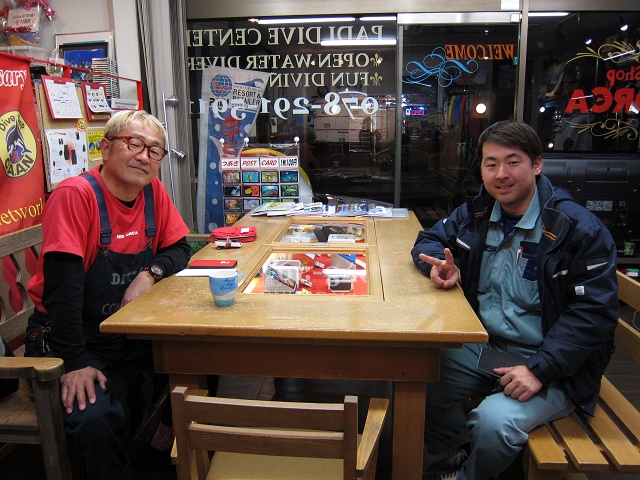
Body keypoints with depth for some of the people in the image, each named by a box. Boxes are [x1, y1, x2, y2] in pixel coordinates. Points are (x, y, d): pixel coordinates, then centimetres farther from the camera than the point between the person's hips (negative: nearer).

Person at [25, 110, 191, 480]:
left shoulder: (154, 191, -1)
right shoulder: (75, 195, -20)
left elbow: (179, 248, 7)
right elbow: (62, 285, -24)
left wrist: (150, 273, -15)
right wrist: (75, 363, -27)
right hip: (66, 336, -6)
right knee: (94, 419, -28)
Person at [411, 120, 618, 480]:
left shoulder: (581, 230, -14)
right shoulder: (475, 214, 4)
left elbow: (594, 312, -14)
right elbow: (429, 240, 17)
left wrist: (540, 370, -23)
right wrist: (440, 264, -9)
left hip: (550, 365, -5)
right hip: (481, 348, 5)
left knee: (494, 422, -29)